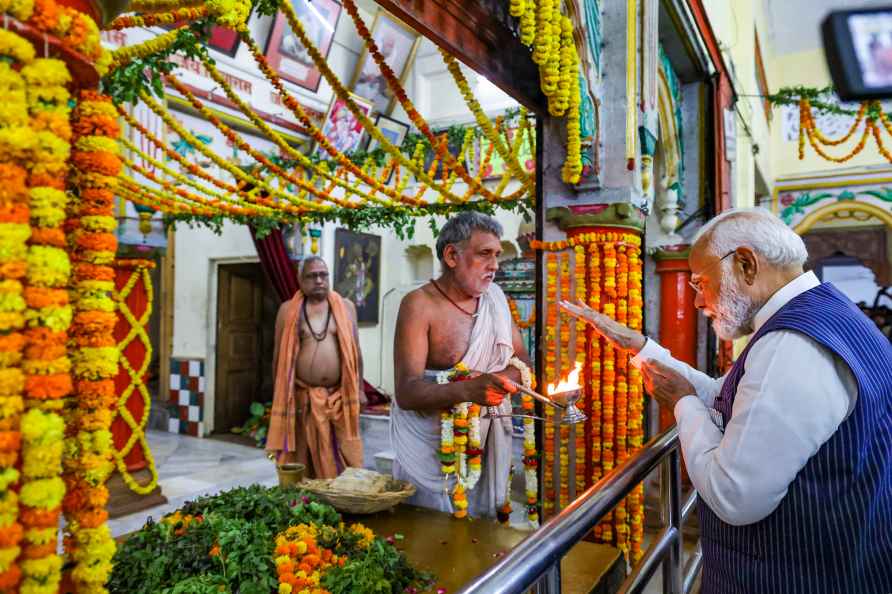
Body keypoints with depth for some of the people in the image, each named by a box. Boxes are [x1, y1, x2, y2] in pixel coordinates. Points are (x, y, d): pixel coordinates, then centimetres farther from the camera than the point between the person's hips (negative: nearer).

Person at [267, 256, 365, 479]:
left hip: (340, 398, 1)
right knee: (303, 465, 6)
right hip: (302, 398, -1)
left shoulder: (345, 307, 8)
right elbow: (279, 356, 6)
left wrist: (359, 389, 8)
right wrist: (278, 396, 5)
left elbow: (355, 351, 11)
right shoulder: (288, 310, 4)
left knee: (345, 462, 2)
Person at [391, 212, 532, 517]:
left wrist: (500, 378, -14)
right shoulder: (420, 305, -15)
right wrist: (466, 390, -39)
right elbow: (405, 393, -22)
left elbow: (522, 359, 9)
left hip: (488, 440, 5)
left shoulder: (494, 296, 4)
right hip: (431, 444, -5)